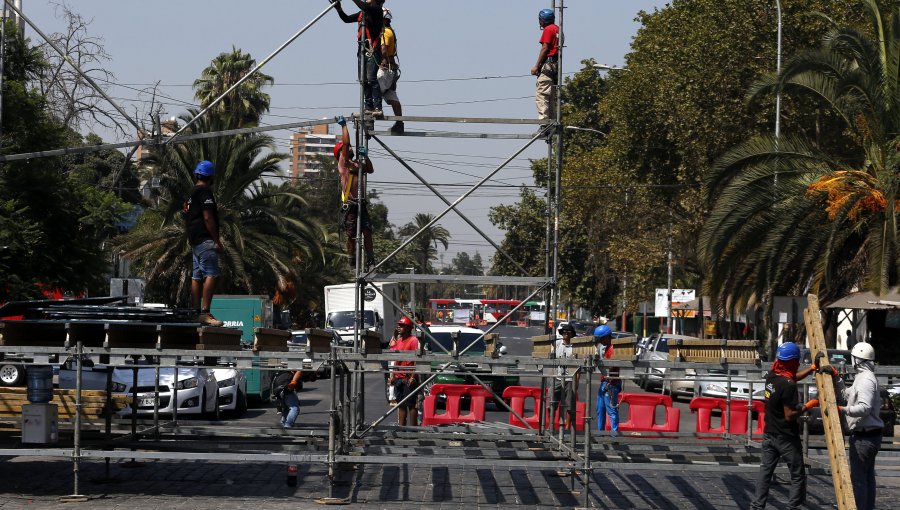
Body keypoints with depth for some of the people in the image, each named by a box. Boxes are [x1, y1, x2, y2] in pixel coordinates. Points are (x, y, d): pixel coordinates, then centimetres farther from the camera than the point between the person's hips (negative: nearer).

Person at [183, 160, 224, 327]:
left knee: (197, 277, 8)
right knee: (211, 275, -16)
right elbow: (208, 218, -16)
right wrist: (217, 241, -16)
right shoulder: (205, 192, -10)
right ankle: (205, 313, -25)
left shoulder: (192, 193, 21)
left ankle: (196, 313, 7)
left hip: (194, 241, 10)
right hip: (206, 240, -10)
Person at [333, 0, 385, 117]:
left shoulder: (377, 10, -4)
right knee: (364, 80, 6)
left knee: (371, 78, -17)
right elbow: (346, 19, 24)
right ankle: (369, 107, 9)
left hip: (373, 50, -8)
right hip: (363, 50, 8)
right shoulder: (362, 13, 19)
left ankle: (378, 108, -20)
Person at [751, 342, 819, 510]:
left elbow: (793, 377, 23)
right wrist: (807, 406, -10)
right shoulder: (788, 385, -23)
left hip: (769, 433, 8)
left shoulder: (772, 376, 2)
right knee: (798, 475, 4)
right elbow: (790, 415, -22)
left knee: (765, 471, 11)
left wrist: (812, 368, 18)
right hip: (786, 438, -8)